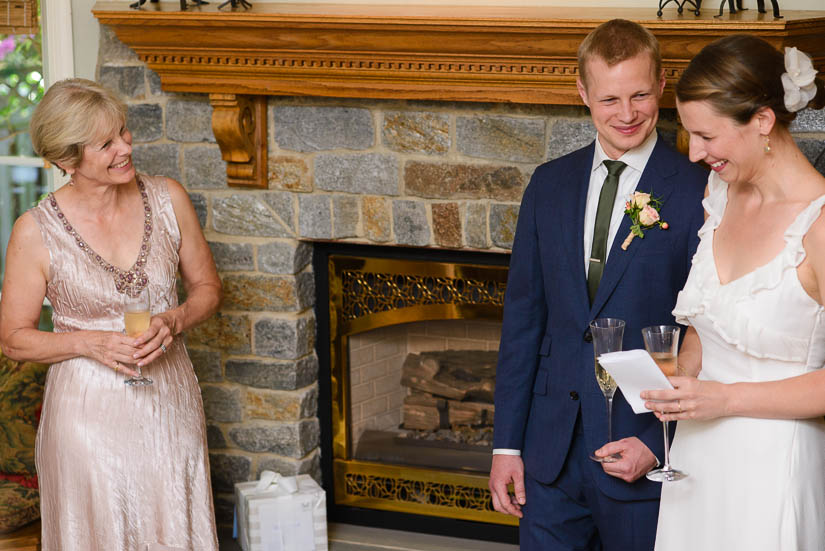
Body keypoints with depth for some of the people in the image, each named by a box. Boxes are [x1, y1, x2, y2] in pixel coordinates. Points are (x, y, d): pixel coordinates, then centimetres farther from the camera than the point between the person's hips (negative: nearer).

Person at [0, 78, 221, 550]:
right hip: (89, 410, -3)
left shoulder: (167, 199, -4)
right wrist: (92, 342, -19)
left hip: (169, 404, 3)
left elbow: (207, 287, 7)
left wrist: (172, 321, -13)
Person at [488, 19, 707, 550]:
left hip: (648, 448, -4)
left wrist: (658, 444, -13)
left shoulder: (699, 193, -9)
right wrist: (507, 444, 7)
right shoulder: (550, 184, 7)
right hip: (551, 450, 4)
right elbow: (523, 316, 9)